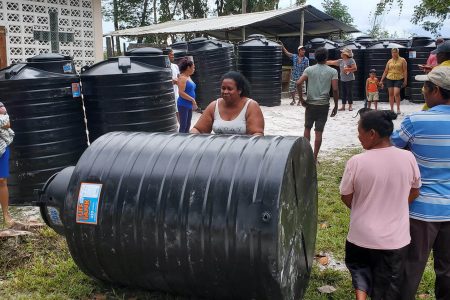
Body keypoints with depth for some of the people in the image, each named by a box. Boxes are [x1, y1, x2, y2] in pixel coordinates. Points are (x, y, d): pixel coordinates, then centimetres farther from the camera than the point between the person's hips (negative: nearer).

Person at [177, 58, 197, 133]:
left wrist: (193, 102, 12)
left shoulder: (188, 77, 13)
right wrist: (192, 99, -18)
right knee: (183, 126, -5)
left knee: (188, 125, 13)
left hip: (189, 105, 9)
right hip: (183, 105, -9)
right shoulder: (182, 78, -14)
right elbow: (181, 93, -21)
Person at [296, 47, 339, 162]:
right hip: (324, 105, -1)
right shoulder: (332, 71, -2)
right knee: (319, 132, 2)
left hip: (310, 104, 1)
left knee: (307, 128, 18)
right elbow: (335, 89, -8)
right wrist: (336, 106, 0)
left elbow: (298, 83, -11)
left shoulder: (309, 69, 0)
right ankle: (314, 157, 6)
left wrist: (301, 99, -2)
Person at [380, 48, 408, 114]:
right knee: (391, 94, 5)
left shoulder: (402, 60, 3)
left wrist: (405, 80, -6)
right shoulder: (389, 61, 10)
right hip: (389, 79, 3)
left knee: (396, 93, -17)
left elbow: (405, 71, 0)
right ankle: (392, 109, 14)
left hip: (398, 79, -3)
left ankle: (398, 108, -3)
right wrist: (381, 80, 8)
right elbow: (385, 71, 12)